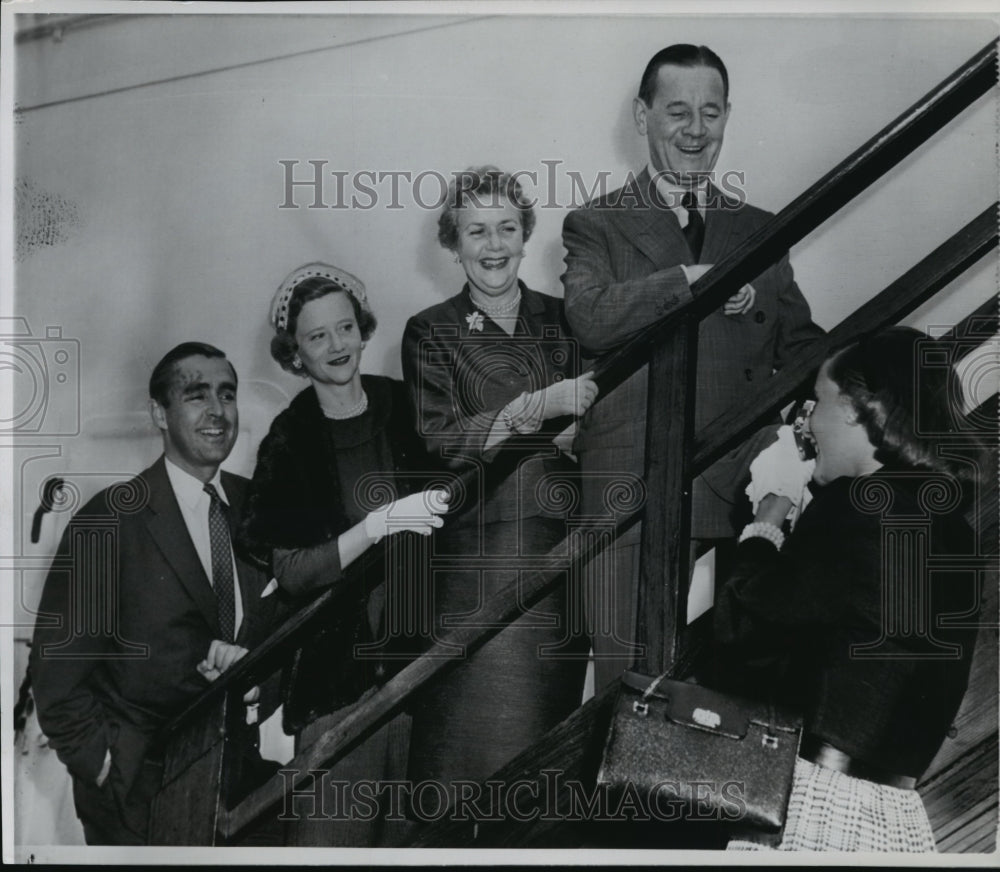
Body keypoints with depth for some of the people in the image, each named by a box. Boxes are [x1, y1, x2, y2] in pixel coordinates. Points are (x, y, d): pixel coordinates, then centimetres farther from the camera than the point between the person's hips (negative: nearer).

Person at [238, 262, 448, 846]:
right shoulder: (289, 443, -3)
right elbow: (291, 573, -10)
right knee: (334, 831, 0)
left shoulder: (405, 408, 2)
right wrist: (381, 523, -20)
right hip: (341, 671, -2)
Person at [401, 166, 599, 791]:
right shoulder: (430, 333, 4)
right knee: (478, 713, -4)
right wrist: (539, 406, -19)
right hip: (478, 552, -2)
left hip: (563, 544, 3)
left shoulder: (563, 320, 11)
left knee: (555, 707, 5)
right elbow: (440, 443, -9)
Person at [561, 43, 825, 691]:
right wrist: (691, 280, -14)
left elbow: (802, 349, 16)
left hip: (743, 495, 3)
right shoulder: (595, 226, 9)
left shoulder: (762, 231, 18)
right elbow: (590, 320, -11)